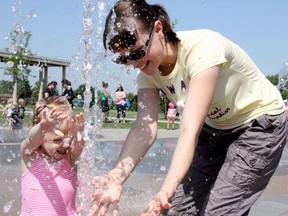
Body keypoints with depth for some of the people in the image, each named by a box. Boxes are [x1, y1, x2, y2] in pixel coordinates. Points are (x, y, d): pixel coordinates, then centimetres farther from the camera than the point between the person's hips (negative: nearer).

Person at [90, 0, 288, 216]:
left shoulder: (202, 47, -31)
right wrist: (116, 178, -40)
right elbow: (145, 128, -24)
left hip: (260, 123, -6)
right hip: (214, 128, 6)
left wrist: (166, 191, -49)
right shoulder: (148, 73, -11)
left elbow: (190, 129, -40)